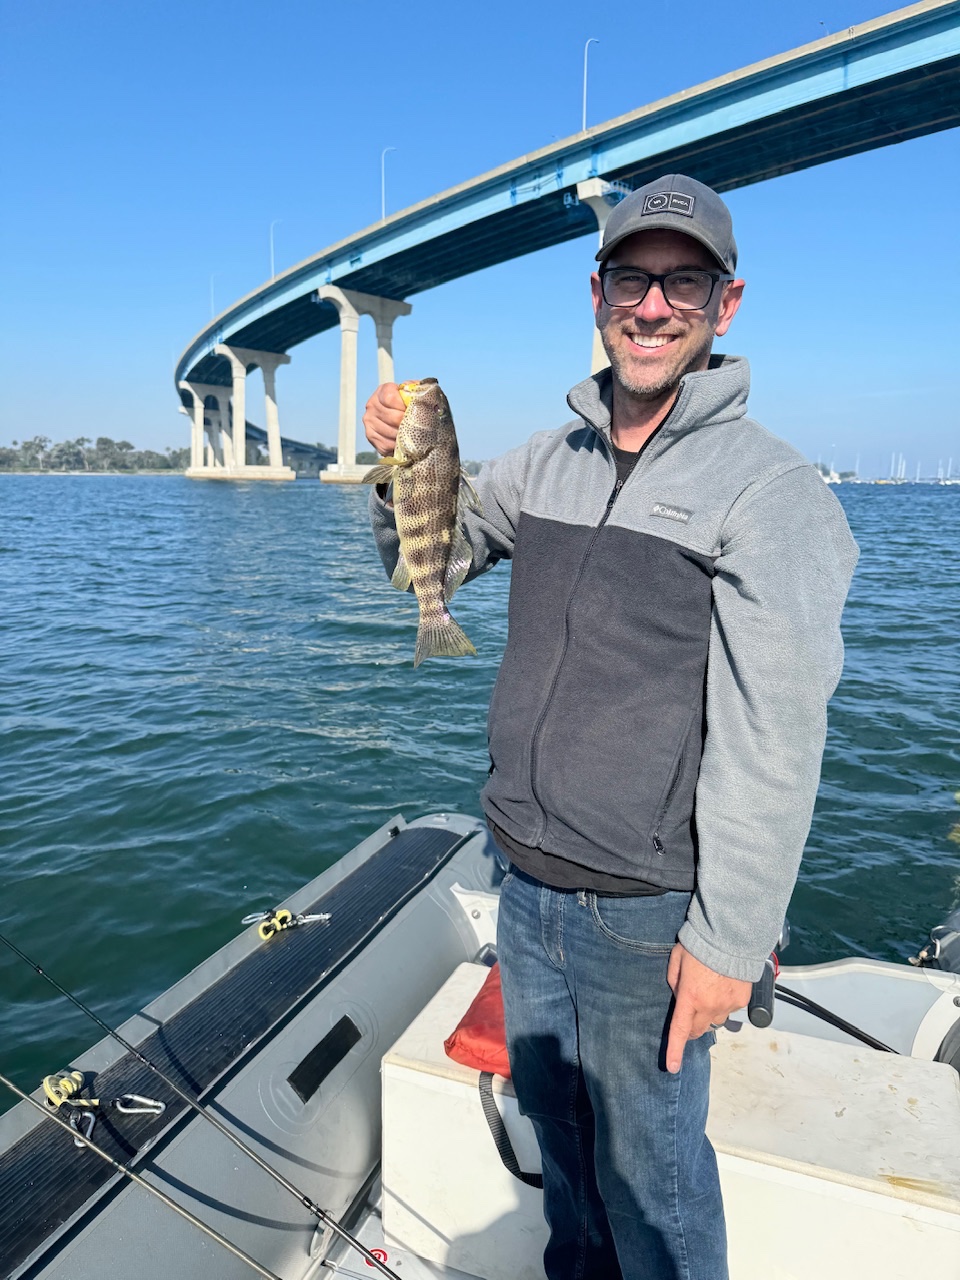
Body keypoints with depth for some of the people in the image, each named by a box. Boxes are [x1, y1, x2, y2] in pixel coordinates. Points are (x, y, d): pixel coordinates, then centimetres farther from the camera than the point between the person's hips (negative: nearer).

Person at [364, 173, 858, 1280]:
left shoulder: (771, 491, -15)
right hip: (527, 886, 6)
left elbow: (771, 742, -18)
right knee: (553, 1117, 27)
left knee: (648, 1169, 14)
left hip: (646, 915, -6)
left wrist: (729, 940, -17)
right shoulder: (546, 463, 4)